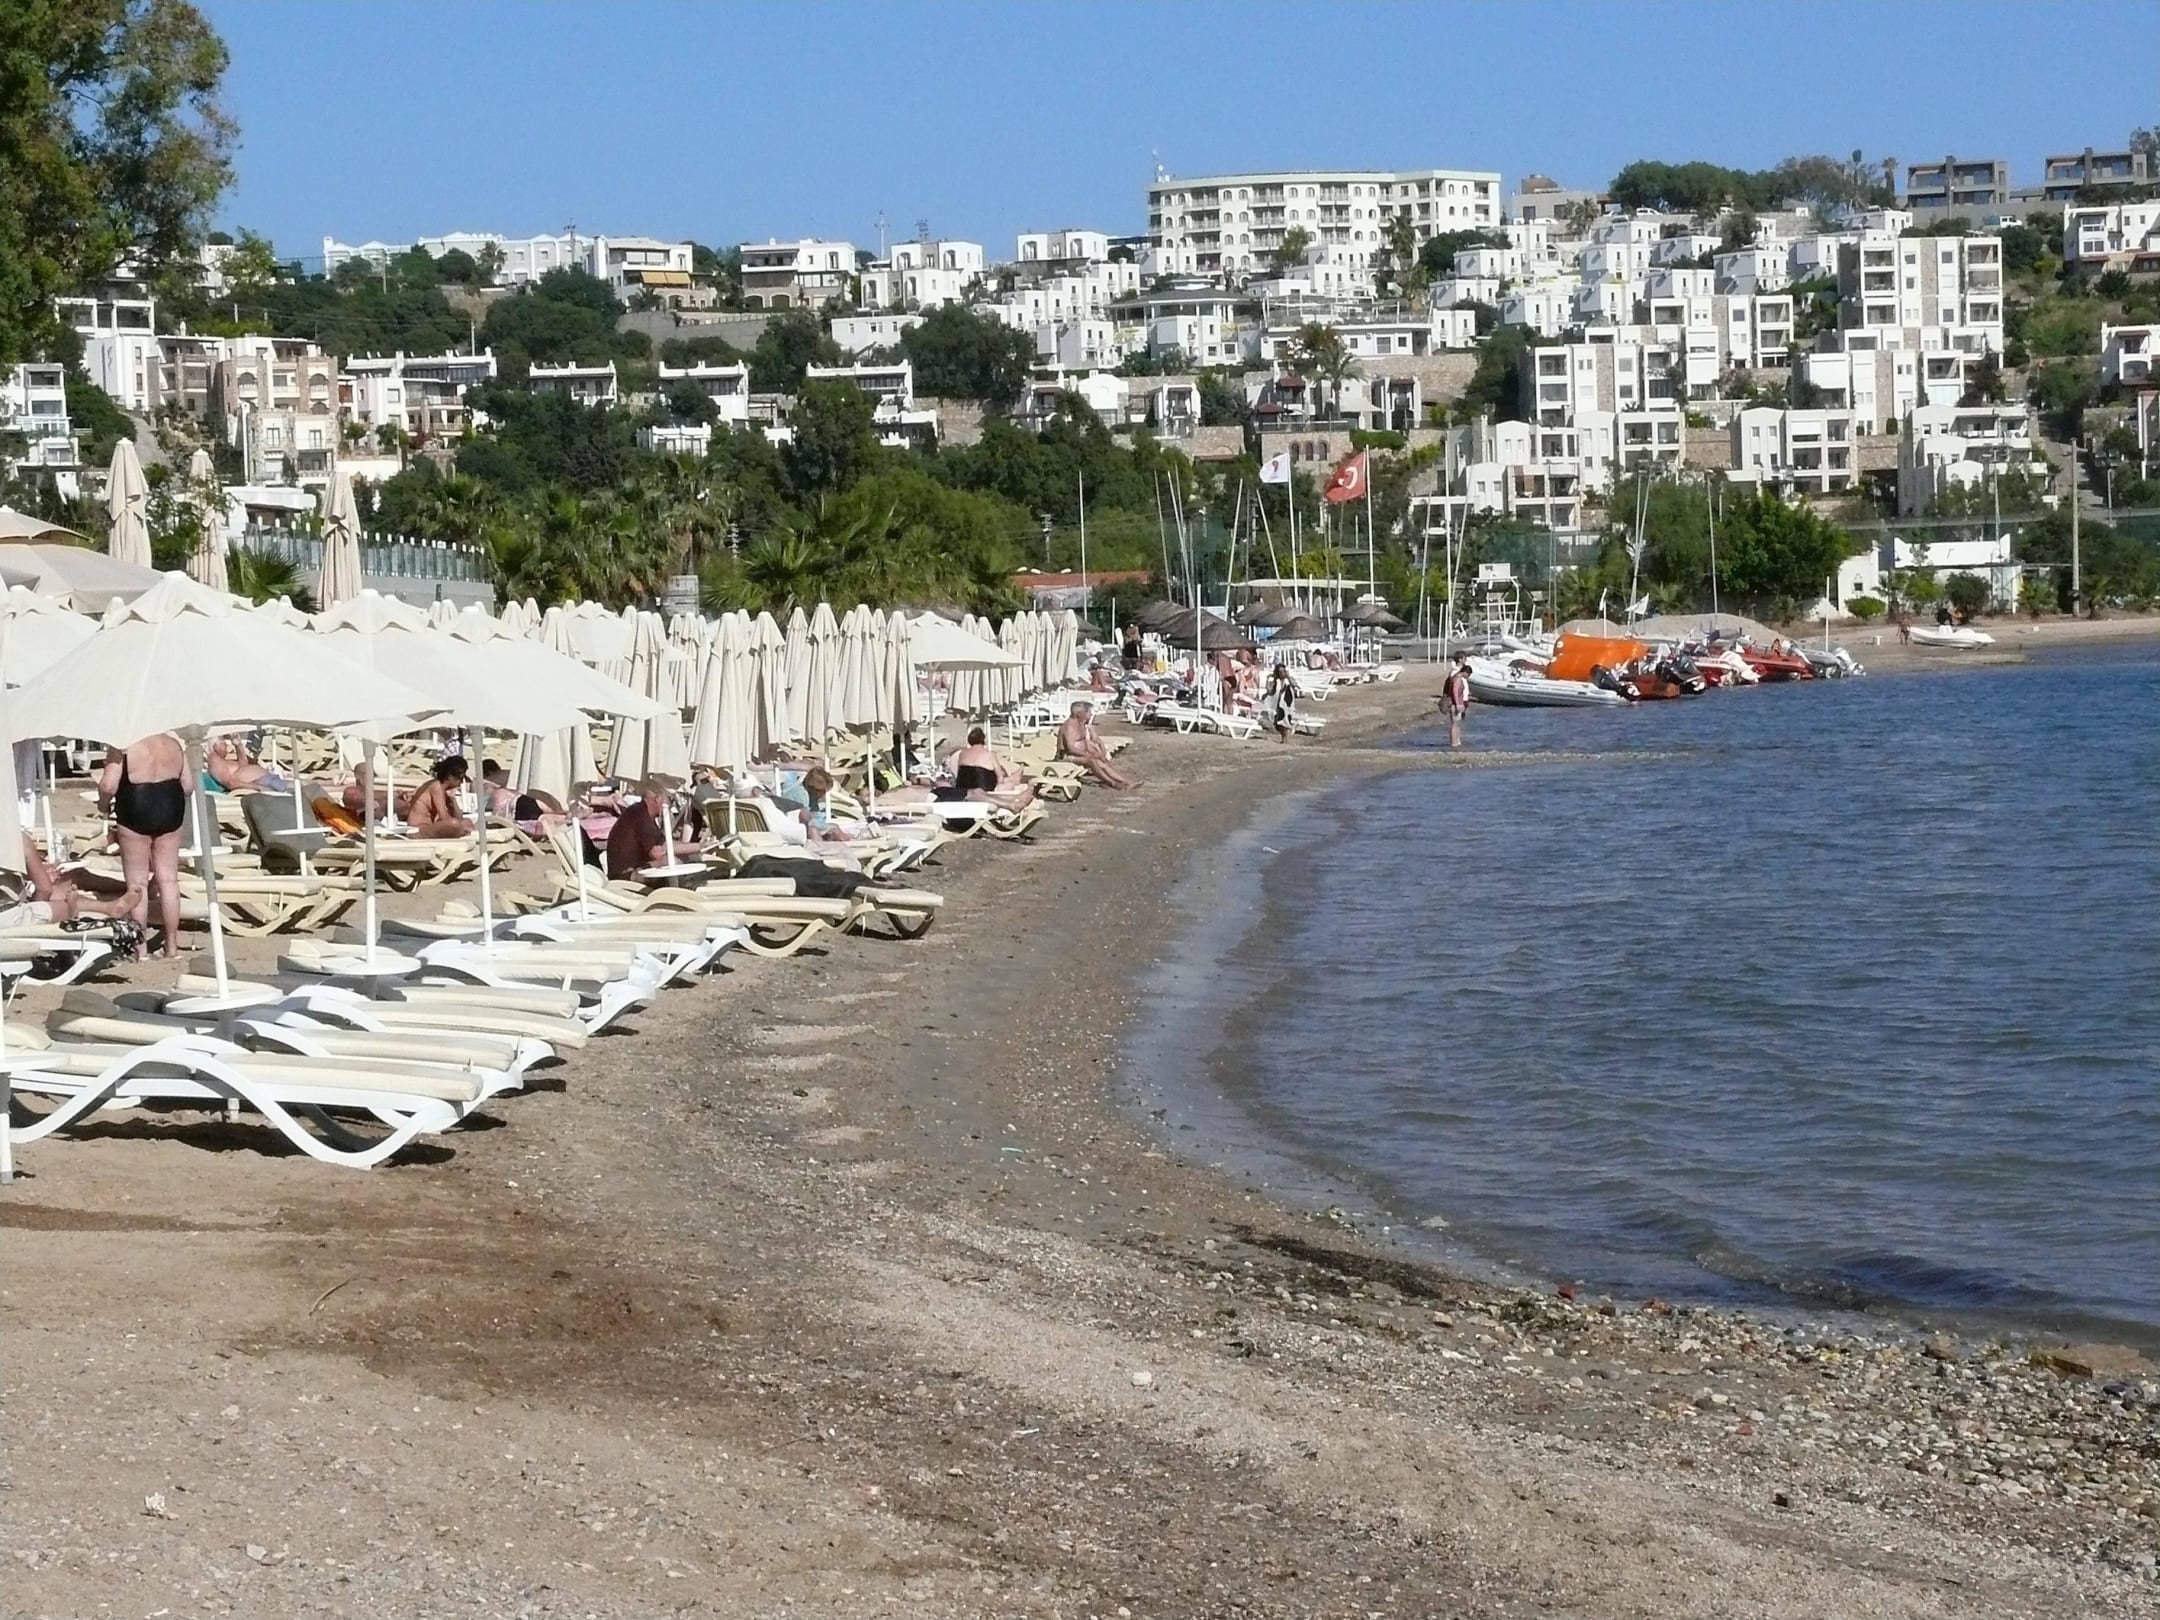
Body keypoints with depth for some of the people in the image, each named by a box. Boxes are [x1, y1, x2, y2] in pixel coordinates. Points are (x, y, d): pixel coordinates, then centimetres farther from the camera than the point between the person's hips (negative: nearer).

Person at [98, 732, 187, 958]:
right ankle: (171, 944, 16)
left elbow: (108, 785, -19)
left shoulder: (122, 746, -13)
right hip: (171, 808, 4)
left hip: (136, 811, -4)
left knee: (137, 883, 6)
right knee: (168, 879, 11)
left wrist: (103, 803, 1)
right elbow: (187, 786, 6)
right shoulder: (174, 743, 2)